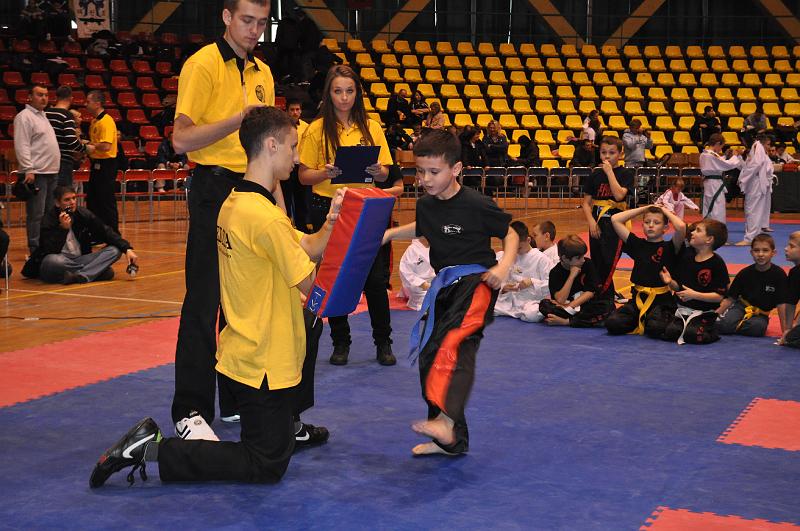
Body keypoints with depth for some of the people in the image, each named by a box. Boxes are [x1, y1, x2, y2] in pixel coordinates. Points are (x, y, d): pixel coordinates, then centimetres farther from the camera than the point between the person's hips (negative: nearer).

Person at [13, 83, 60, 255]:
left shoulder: (43, 116, 19)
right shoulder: (24, 117, -9)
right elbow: (22, 146, -16)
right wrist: (28, 170, -22)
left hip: (51, 172, 9)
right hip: (36, 173, -9)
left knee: (49, 212, 13)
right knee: (36, 214, -8)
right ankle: (35, 250, -5)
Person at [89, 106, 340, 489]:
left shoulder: (235, 203, 6)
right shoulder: (267, 218, -25)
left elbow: (306, 249, 8)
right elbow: (310, 284, -18)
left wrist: (331, 222, -8)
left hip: (239, 350, 10)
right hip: (263, 363, -10)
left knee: (310, 325, 35)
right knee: (266, 468, 2)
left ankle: (289, 425, 40)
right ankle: (152, 450, -4)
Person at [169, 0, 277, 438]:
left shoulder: (262, 73, 16)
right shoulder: (203, 65, -7)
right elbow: (181, 139, -14)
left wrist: (276, 194, 16)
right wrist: (237, 120, -23)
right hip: (214, 189, -7)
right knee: (204, 302, -7)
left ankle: (238, 399, 21)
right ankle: (191, 410, -1)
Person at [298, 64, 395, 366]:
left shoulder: (371, 128, 7)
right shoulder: (317, 129, 0)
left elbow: (384, 174, 8)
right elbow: (304, 176, -1)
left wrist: (377, 171, -14)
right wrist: (326, 173, -20)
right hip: (327, 208, -1)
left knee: (375, 276, -2)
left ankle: (383, 342, 13)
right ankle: (340, 342, 20)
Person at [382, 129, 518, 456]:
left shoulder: (476, 205, -13)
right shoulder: (426, 205, 6)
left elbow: (510, 234, -1)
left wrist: (505, 265, -17)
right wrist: (391, 233, 14)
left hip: (476, 284, -8)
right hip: (444, 287, 8)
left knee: (454, 342, -34)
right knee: (430, 357, 7)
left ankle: (446, 419, -48)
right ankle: (452, 441, 19)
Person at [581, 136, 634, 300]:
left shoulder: (626, 174, -1)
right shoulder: (595, 175, 9)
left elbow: (619, 195, -19)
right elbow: (586, 202, 8)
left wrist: (609, 172, -15)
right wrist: (591, 221, -7)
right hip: (597, 224, 4)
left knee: (608, 264, -12)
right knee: (597, 265, 8)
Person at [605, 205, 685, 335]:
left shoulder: (669, 248, -1)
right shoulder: (637, 244, 8)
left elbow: (681, 226, -22)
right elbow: (615, 219, 5)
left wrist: (666, 211, -3)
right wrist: (644, 208, 7)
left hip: (662, 301, -3)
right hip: (638, 299, 3)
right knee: (612, 323, -21)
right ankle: (641, 320, 9)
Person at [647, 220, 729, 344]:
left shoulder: (716, 263, -12)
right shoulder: (686, 254, 4)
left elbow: (720, 296, -13)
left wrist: (694, 295, -21)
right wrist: (670, 282, -11)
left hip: (703, 313, -5)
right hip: (680, 309, 5)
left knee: (693, 334, -32)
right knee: (653, 327, -16)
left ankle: (711, 329, 2)